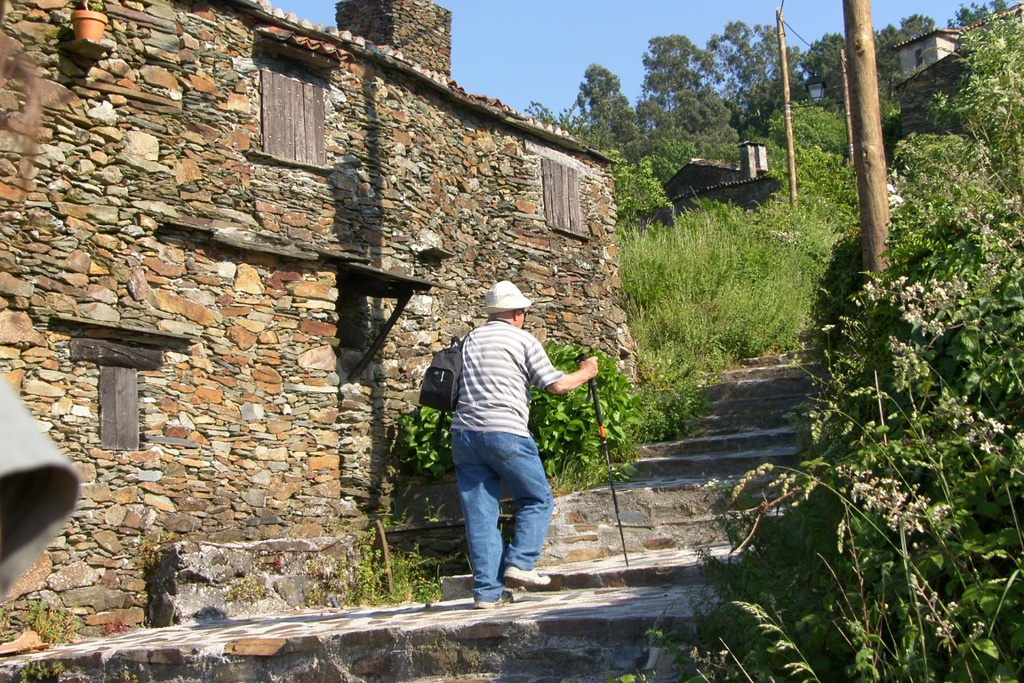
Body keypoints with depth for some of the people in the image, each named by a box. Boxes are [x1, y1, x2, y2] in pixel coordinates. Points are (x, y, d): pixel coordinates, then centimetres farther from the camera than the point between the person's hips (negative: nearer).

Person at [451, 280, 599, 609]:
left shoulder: (470, 340, 17)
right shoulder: (523, 340, 2)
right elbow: (555, 384, -1)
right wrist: (585, 373, 16)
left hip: (464, 432, 5)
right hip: (505, 433, -5)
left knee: (480, 512, 6)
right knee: (537, 499, 12)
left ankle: (487, 590, 6)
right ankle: (519, 563, -1)